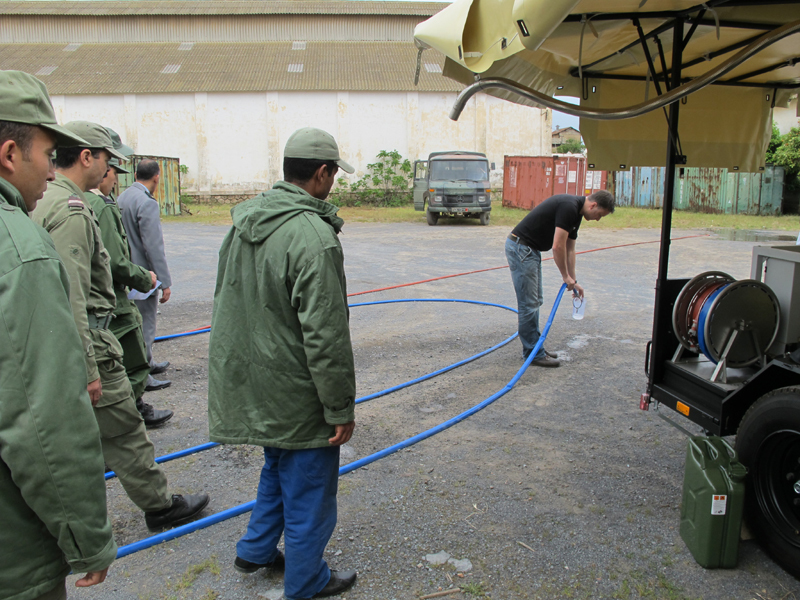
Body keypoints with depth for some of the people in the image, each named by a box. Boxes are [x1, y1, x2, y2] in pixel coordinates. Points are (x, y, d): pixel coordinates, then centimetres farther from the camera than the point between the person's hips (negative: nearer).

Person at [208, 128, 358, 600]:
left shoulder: (246, 220, 4)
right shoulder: (313, 235, -25)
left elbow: (226, 301, 14)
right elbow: (325, 336, -25)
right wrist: (341, 408, -16)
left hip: (252, 383, 9)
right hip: (296, 396, -9)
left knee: (280, 467, 30)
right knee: (308, 490, 12)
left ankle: (257, 551, 46)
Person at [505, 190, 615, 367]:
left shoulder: (576, 213, 13)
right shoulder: (568, 207, -19)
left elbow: (569, 249, 20)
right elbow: (558, 246, -21)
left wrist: (573, 280, 21)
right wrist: (566, 277, -9)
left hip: (531, 250, 11)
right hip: (520, 248, -11)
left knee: (535, 302, 15)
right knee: (528, 304, -4)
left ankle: (534, 348, 23)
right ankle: (533, 353, 4)